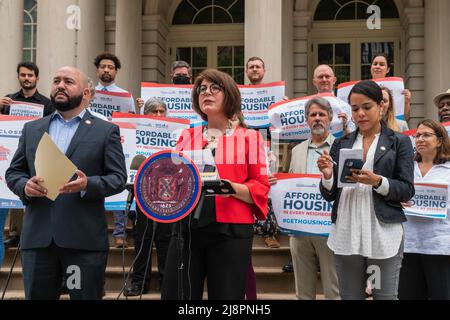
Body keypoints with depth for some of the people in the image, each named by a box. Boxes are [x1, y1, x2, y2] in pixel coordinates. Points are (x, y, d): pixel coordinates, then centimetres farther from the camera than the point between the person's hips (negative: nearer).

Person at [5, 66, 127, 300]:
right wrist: (25, 186, -8)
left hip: (84, 238, -3)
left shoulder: (106, 130, 5)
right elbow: (13, 172, 15)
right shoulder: (31, 129, 16)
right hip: (37, 236, 3)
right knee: (36, 296, 10)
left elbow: (118, 178, 0)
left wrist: (88, 185, -19)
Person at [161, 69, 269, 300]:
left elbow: (261, 187, 1)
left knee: (226, 295, 2)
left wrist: (233, 188, -17)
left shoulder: (249, 137, 5)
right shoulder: (187, 136, 15)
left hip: (230, 231, -3)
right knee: (174, 295, 2)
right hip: (186, 228, 3)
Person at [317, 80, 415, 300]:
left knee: (385, 296, 2)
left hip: (384, 234, -3)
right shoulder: (341, 144, 12)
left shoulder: (399, 142, 4)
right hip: (346, 235, 3)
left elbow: (407, 191, -2)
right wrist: (327, 175, -11)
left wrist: (377, 181, -18)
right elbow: (329, 195, 10)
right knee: (350, 296, 10)